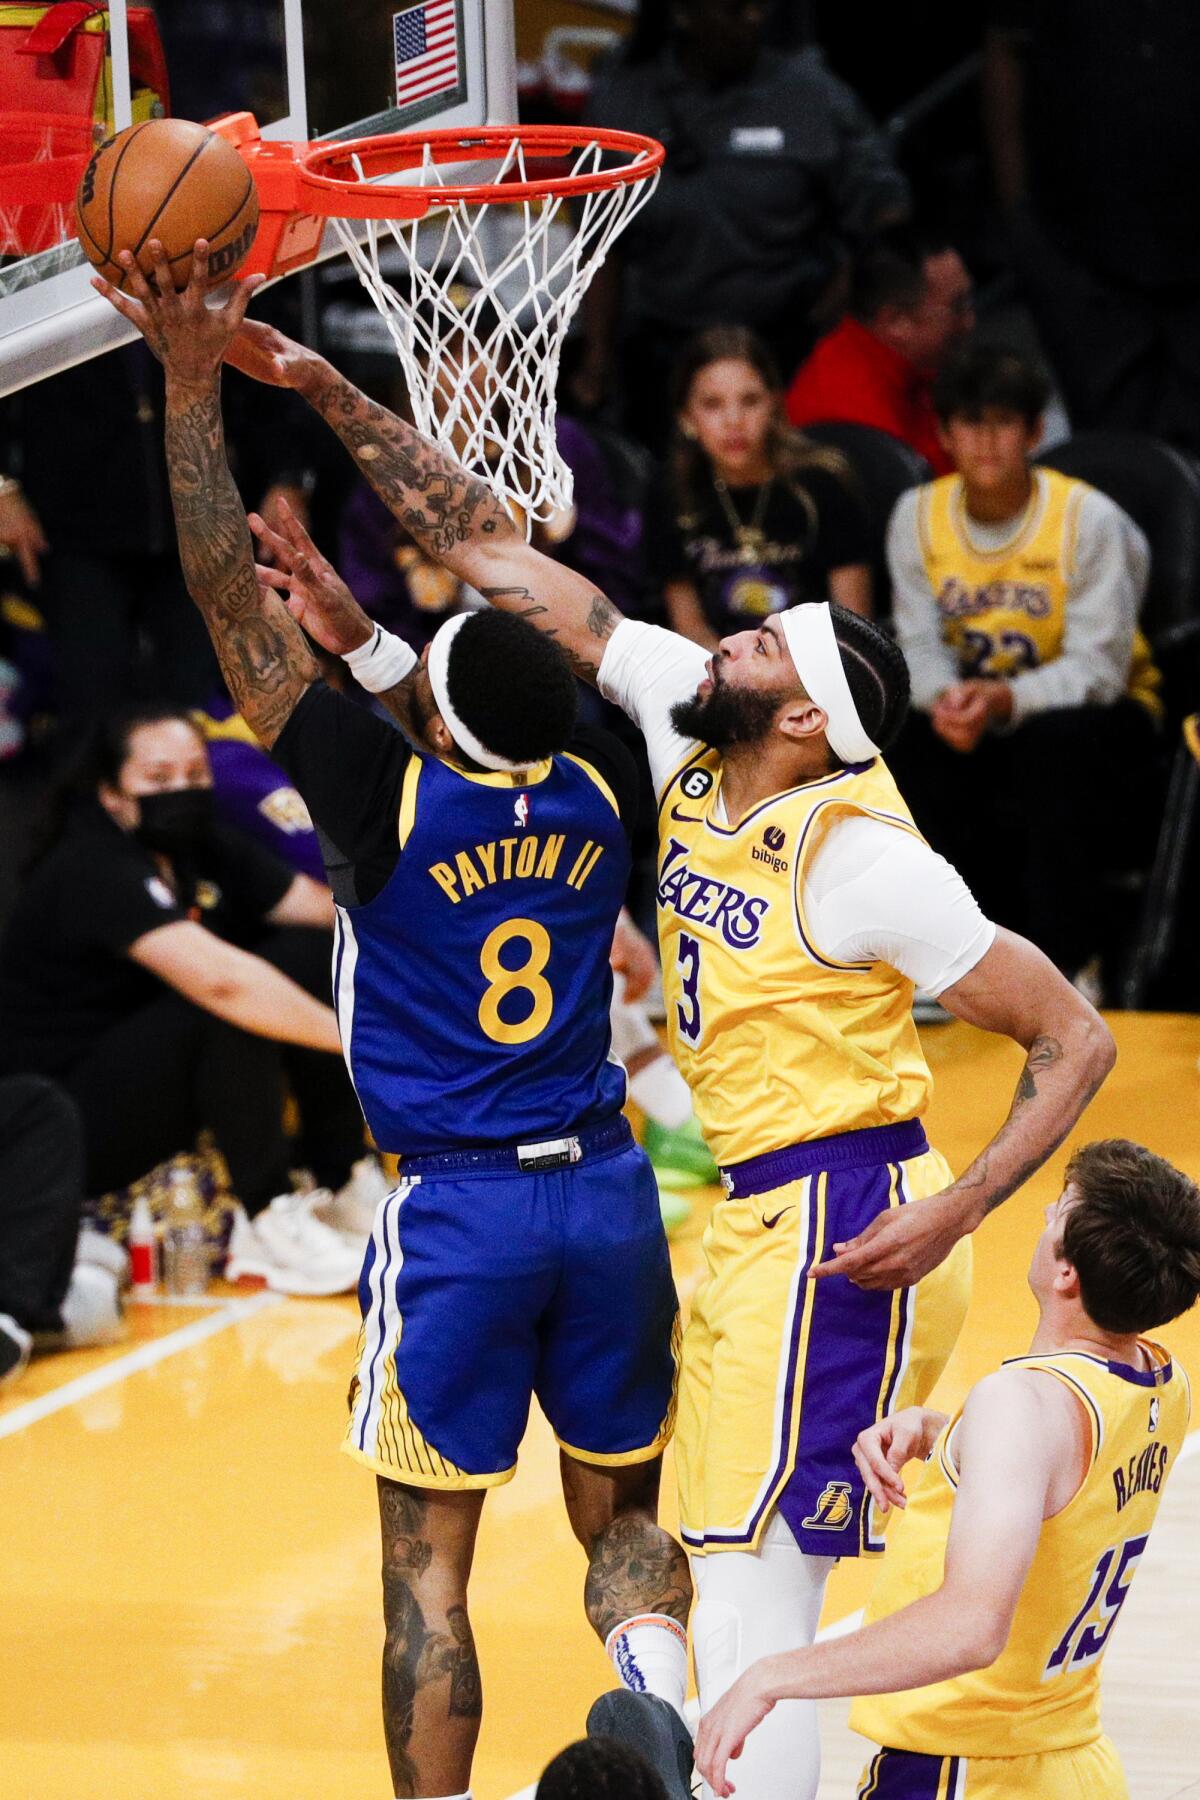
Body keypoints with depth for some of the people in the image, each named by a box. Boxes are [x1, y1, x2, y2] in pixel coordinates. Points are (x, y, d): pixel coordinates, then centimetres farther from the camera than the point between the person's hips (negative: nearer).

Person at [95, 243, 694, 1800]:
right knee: (622, 1514, 16)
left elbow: (227, 600, -11)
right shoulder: (597, 796, -1)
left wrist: (196, 383, -8)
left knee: (428, 1564, 4)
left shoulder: (391, 802, -13)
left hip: (455, 1214, -4)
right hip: (606, 1201, 4)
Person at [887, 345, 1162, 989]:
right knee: (915, 743, -28)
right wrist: (944, 696, -30)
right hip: (978, 719, 4)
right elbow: (919, 644, -5)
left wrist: (1005, 700, -38)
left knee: (1058, 741, -38)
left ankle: (1069, 960, -26)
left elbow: (1097, 668, -21)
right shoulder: (918, 515, -3)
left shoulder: (1089, 518, -16)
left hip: (1094, 713, -4)